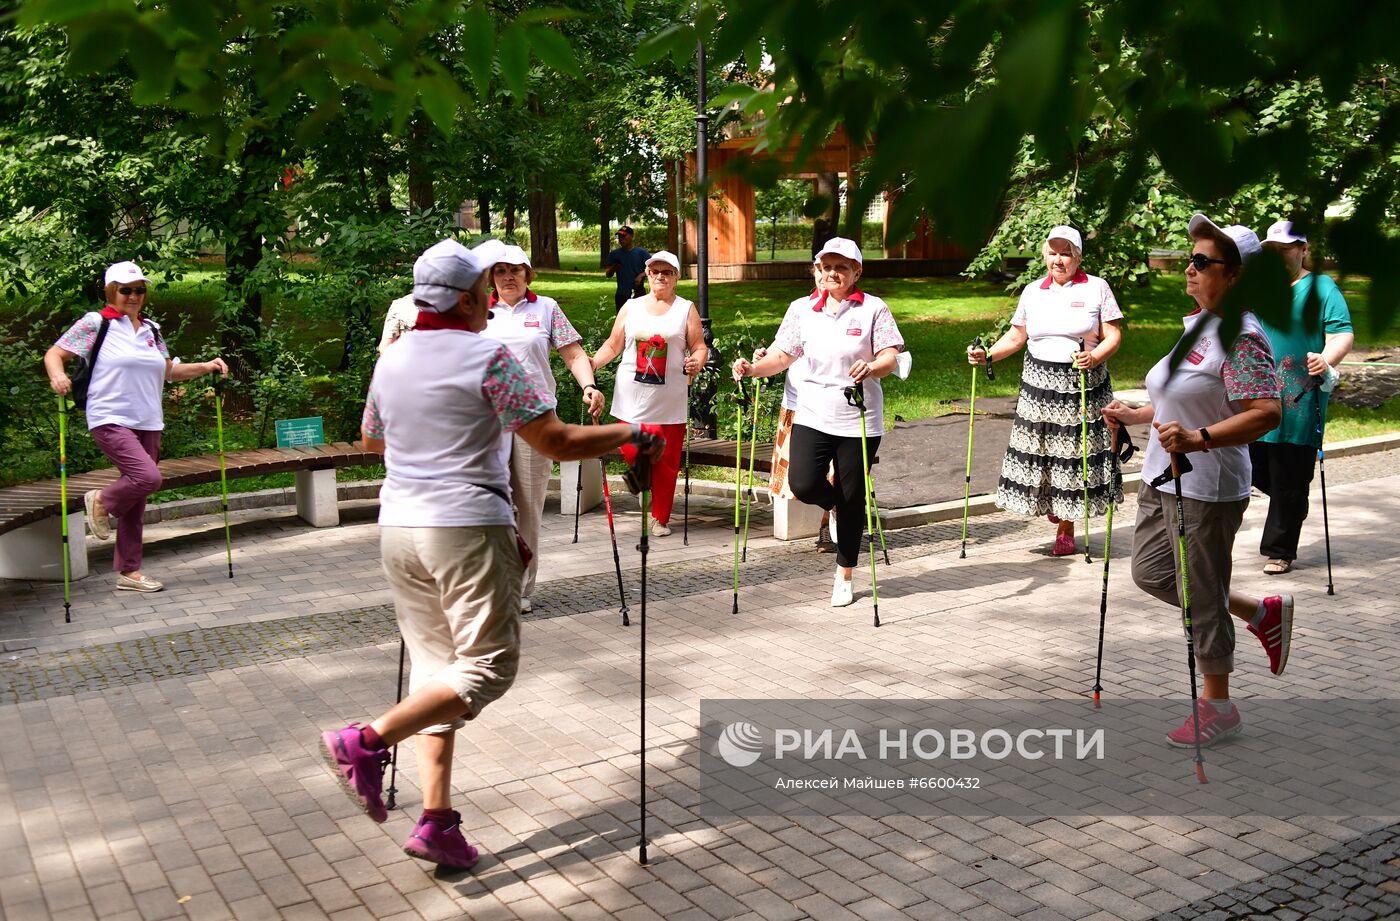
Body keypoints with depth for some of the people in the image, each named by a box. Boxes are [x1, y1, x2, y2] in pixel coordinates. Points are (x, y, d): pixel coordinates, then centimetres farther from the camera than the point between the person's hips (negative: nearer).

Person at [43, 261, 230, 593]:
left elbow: (168, 371, 24)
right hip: (111, 421, -6)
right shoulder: (95, 323, -2)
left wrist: (206, 366, 12)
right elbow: (54, 354, -2)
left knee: (137, 501, 8)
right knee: (148, 477, -25)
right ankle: (101, 502, 7)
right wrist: (58, 375, -23)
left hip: (148, 424, 6)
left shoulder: (151, 329, 15)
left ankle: (128, 571, 17)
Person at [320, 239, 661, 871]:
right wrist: (630, 434, 1)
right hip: (467, 528, -7)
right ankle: (367, 742, -11)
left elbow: (372, 441, 25)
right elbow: (557, 444, -13)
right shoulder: (489, 357, -11)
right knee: (488, 665, 1)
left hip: (399, 527, 8)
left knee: (435, 664, 12)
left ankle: (436, 821, 9)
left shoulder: (391, 359, 9)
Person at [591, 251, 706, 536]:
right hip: (632, 400, 1)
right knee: (632, 454, -6)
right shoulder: (631, 307, 11)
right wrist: (592, 363, -4)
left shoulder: (686, 309, 7)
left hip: (669, 402, -1)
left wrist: (696, 361, -18)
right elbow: (613, 345, 12)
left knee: (666, 462, 0)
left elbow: (700, 347, 4)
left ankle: (660, 518, 14)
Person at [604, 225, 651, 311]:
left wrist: (641, 275, -19)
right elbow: (608, 274, 11)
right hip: (621, 295, 3)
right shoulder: (614, 254, 8)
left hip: (638, 294, -3)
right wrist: (613, 268, -11)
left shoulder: (641, 252, 0)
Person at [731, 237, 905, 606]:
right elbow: (781, 355, 5)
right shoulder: (802, 310, 5)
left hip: (859, 420, -2)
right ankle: (838, 505, 23)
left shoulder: (874, 309, -2)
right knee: (802, 483, -16)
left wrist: (872, 368, -31)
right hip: (812, 416, 2)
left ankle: (844, 577, 24)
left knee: (851, 501, 5)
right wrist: (753, 368, -14)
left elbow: (890, 357, -9)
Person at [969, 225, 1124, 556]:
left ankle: (1066, 528, 12)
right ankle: (1050, 502, 27)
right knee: (1037, 450, 0)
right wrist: (986, 355, -2)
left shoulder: (1097, 288, 0)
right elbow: (1016, 336, 13)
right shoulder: (1032, 291, 10)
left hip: (1083, 383, -3)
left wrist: (1095, 357, -22)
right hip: (1039, 381, 3)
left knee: (1075, 451, 0)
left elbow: (1113, 336, -3)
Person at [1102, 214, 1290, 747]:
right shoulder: (1194, 324, 11)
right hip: (1163, 480, 10)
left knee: (1203, 598, 2)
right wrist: (1135, 417, 17)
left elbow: (1266, 413, -29)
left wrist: (1198, 439, -39)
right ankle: (1263, 614, 33)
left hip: (1206, 490, -10)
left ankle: (1218, 708, 21)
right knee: (1151, 574, 18)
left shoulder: (1241, 337, -19)